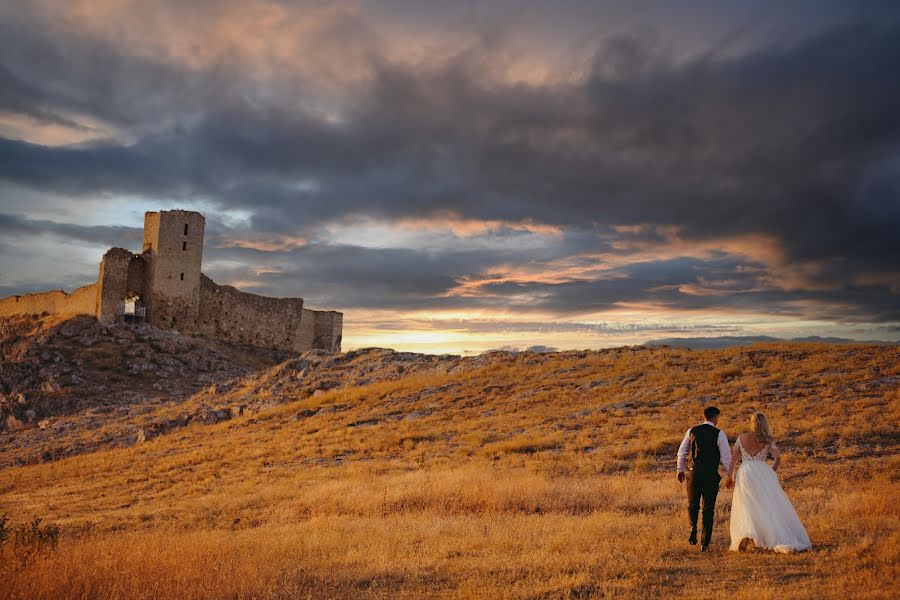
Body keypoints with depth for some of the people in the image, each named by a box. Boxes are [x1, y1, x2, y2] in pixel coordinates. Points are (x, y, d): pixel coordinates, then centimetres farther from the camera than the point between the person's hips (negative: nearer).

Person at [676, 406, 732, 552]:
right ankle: (705, 544, 7)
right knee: (708, 509, 8)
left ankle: (693, 528, -6)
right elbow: (726, 457, -5)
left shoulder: (692, 431, 6)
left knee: (692, 505, 19)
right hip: (711, 475, -2)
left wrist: (681, 470, 26)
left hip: (693, 473, 2)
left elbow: (682, 452, 13)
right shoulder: (719, 434, -3)